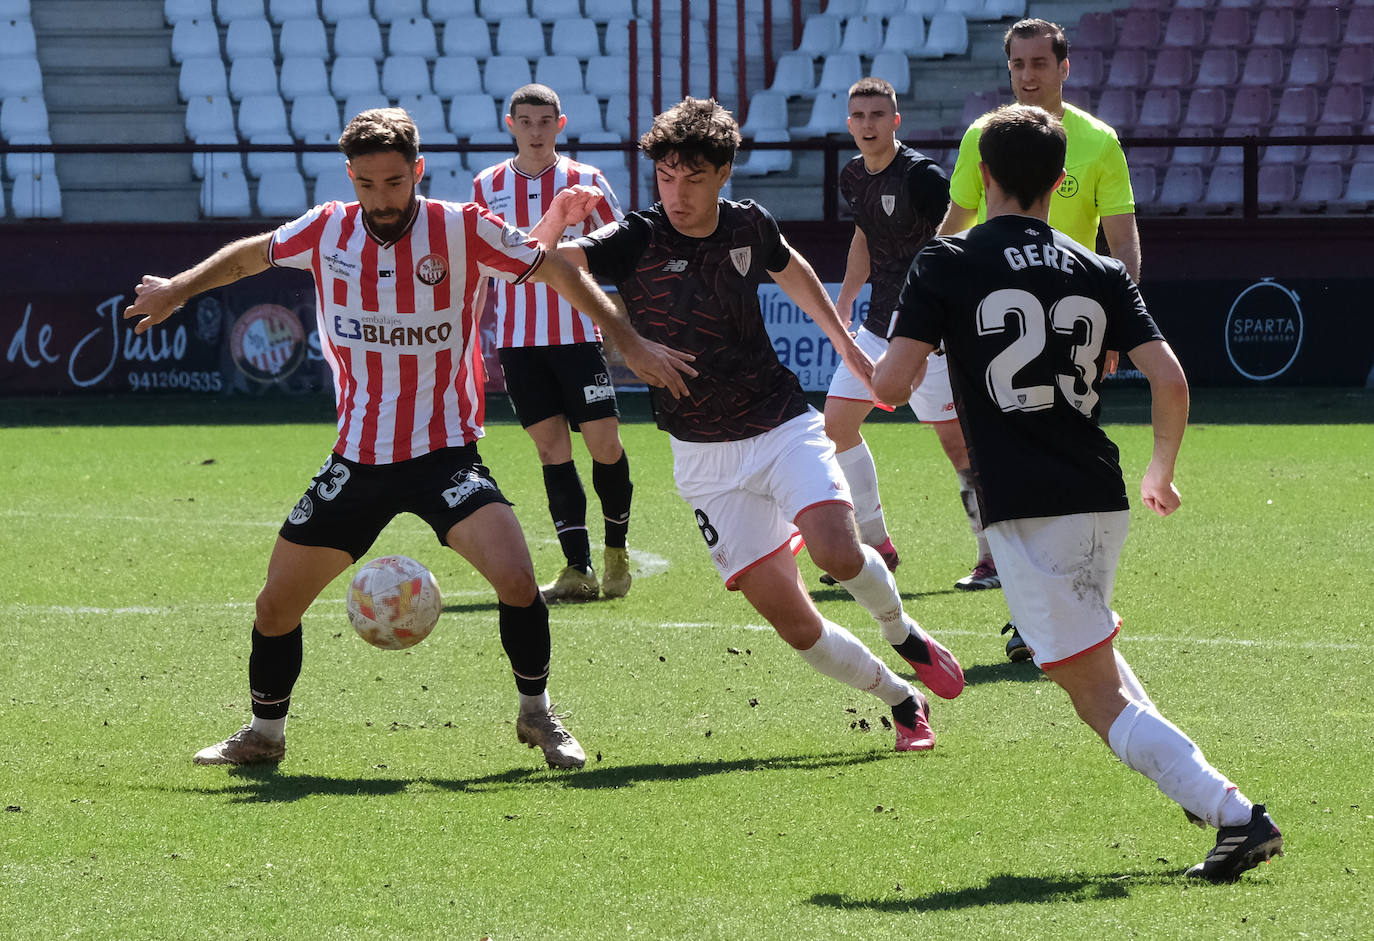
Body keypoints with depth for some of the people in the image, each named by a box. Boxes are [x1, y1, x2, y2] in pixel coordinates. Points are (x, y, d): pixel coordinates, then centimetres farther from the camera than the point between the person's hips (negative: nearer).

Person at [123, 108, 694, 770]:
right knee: (275, 607, 4)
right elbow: (251, 254, 19)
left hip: (445, 453, -3)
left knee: (515, 578, -24)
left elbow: (560, 273, -2)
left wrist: (630, 345, -5)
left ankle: (537, 714, 0)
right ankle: (264, 734, 30)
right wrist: (177, 289, 23)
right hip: (357, 460, 3)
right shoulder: (327, 231, -1)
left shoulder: (462, 230, -10)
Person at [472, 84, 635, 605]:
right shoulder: (487, 186, 7)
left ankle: (616, 549, 16)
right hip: (517, 341, 2)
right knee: (551, 445, -1)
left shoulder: (584, 181, 1)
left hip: (578, 332, -2)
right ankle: (579, 571, 0)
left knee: (604, 443, -7)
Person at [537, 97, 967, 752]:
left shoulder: (748, 227, -1)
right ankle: (902, 701, 12)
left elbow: (792, 271, 23)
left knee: (836, 550, -26)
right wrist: (553, 225, -47)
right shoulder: (636, 242, -11)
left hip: (783, 425, 1)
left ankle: (903, 632, 6)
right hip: (706, 458, -1)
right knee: (790, 619, -9)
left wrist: (847, 346, 32)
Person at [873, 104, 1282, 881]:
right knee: (1093, 660, 29)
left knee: (1099, 694, -3)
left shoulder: (948, 265, -3)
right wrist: (1163, 472, 17)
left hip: (1026, 511, -5)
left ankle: (1234, 813, -16)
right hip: (1102, 500, 5)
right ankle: (1198, 783, 17)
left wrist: (890, 371, 15)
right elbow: (1170, 379, 1)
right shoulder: (1101, 273, 8)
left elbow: (892, 382, -10)